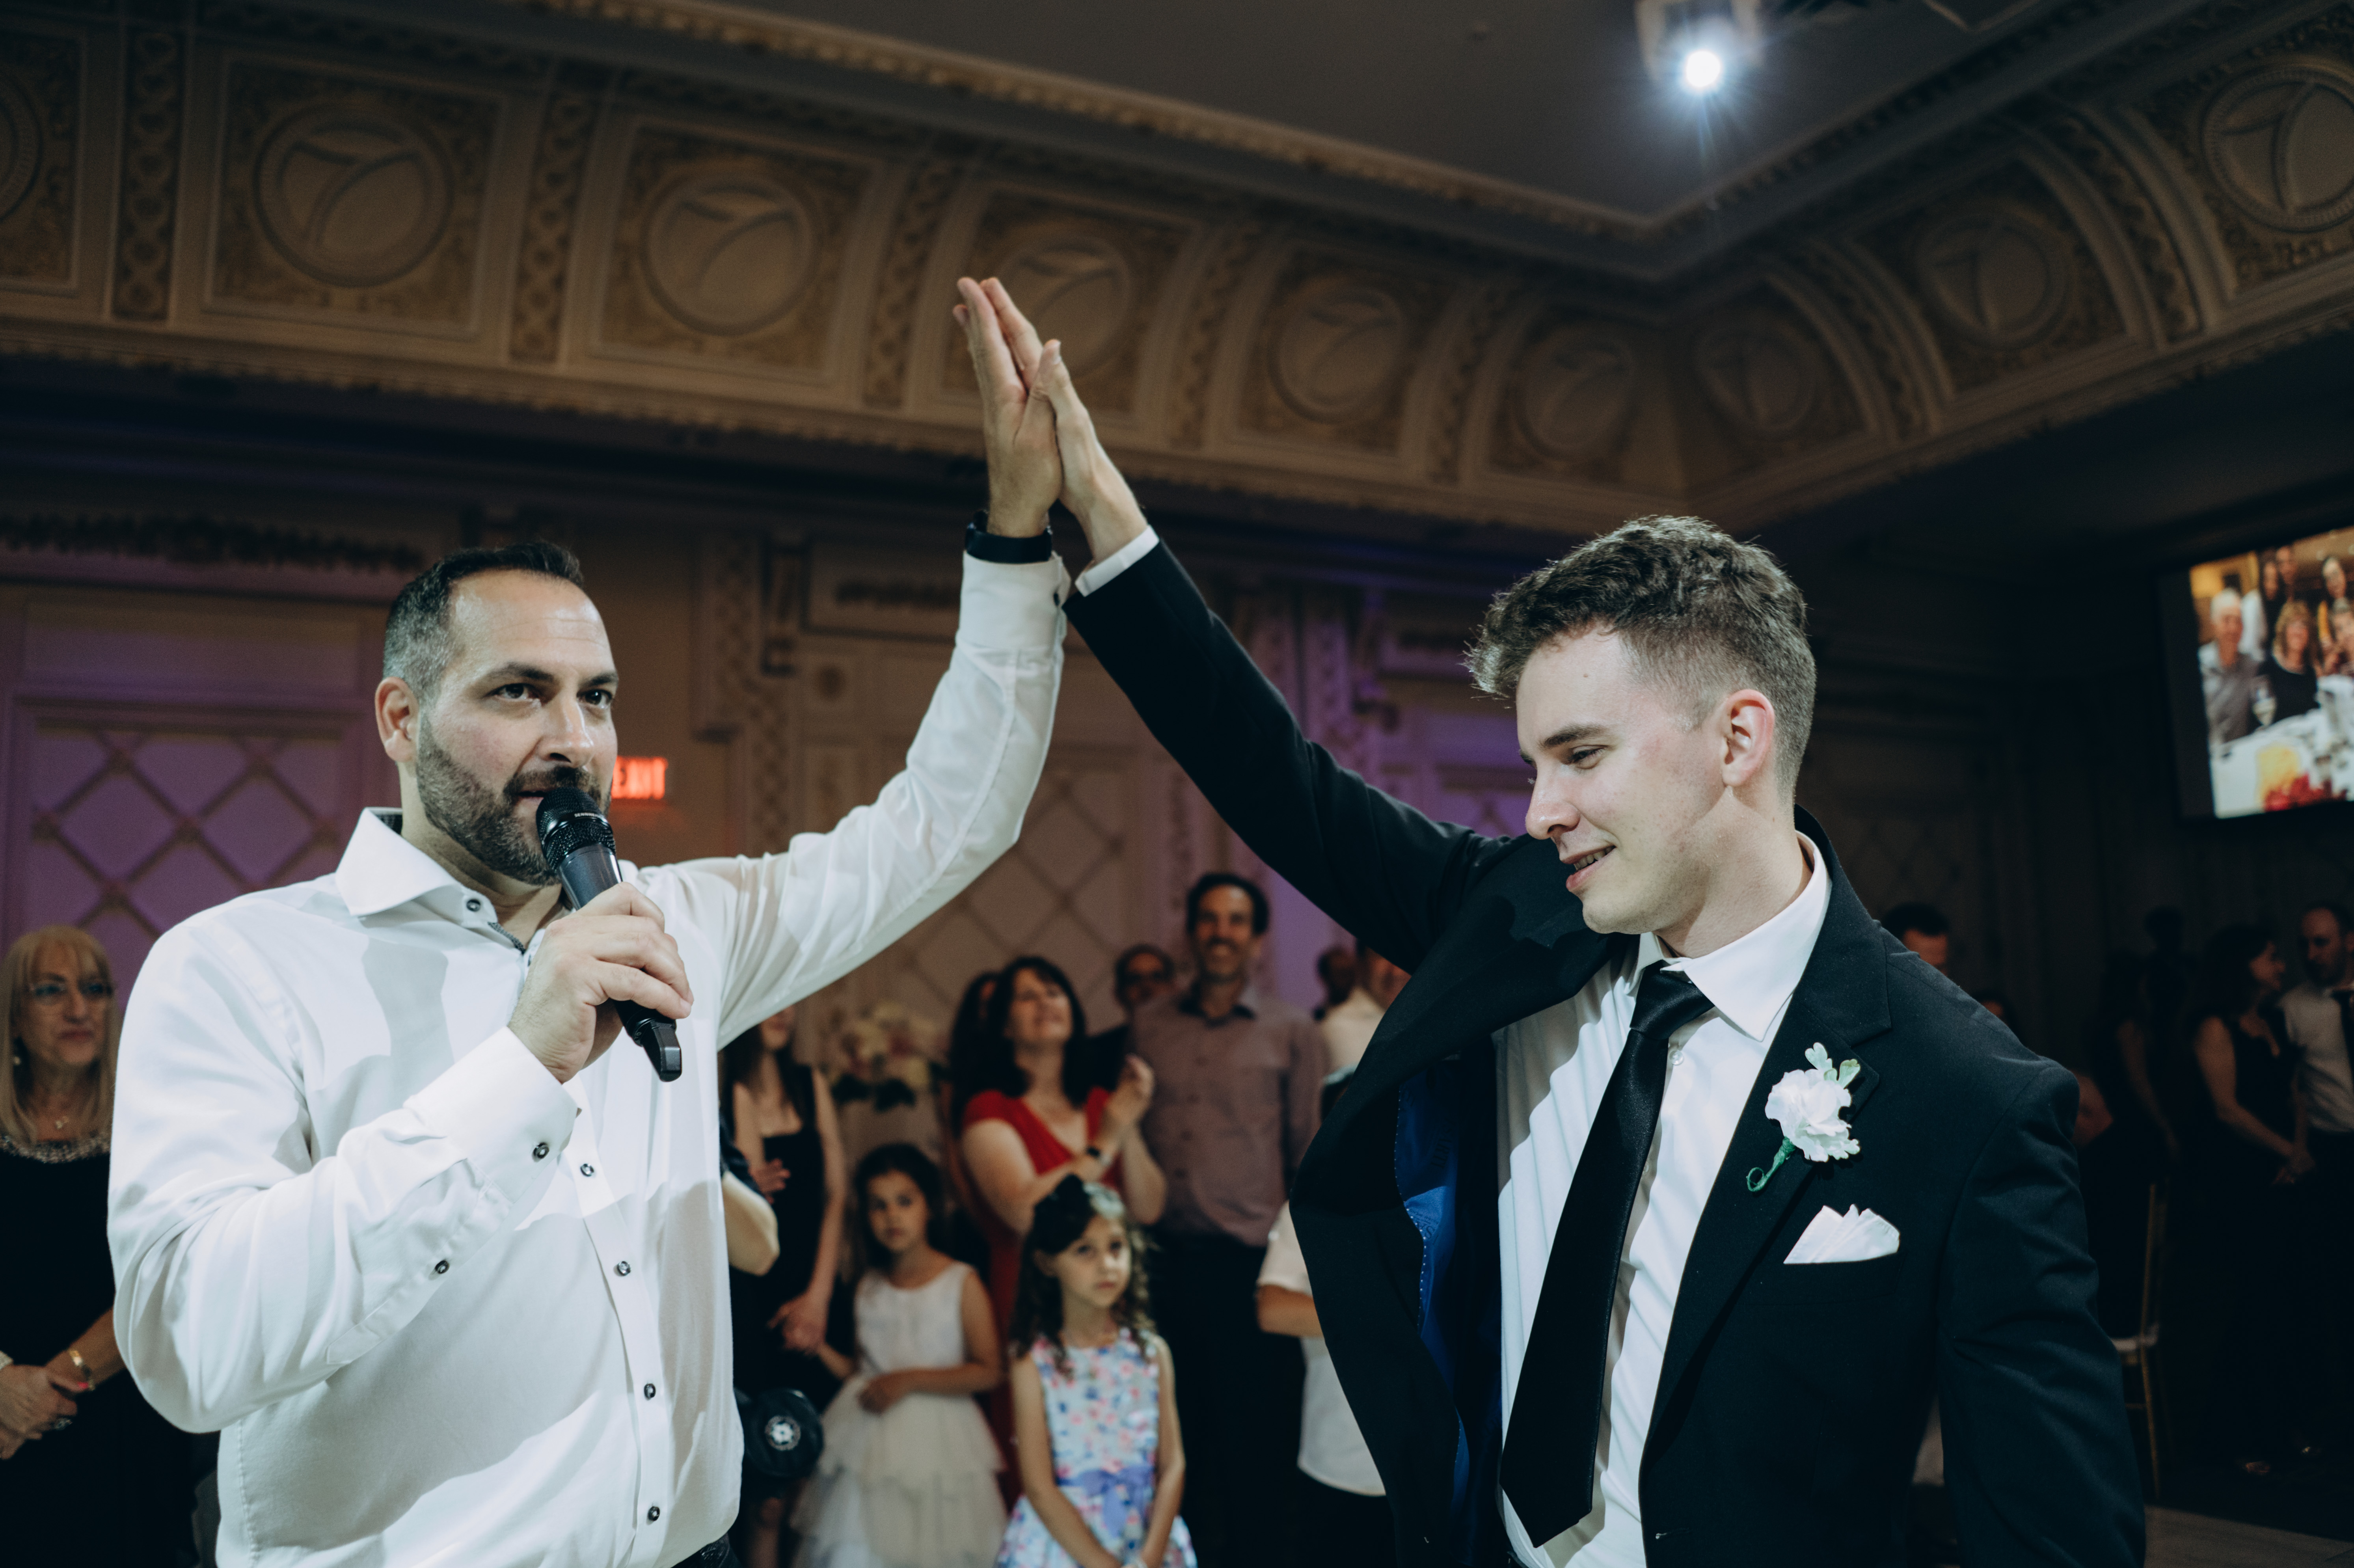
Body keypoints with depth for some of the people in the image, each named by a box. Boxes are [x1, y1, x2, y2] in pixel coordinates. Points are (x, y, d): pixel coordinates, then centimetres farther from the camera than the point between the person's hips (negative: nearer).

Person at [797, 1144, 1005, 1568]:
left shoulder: (962, 1284, -7)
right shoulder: (869, 1286, 8)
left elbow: (990, 1371, -11)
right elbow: (860, 1371, 15)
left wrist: (910, 1380, -15)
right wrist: (819, 1346, -2)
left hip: (934, 1441, -4)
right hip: (870, 1442, 4)